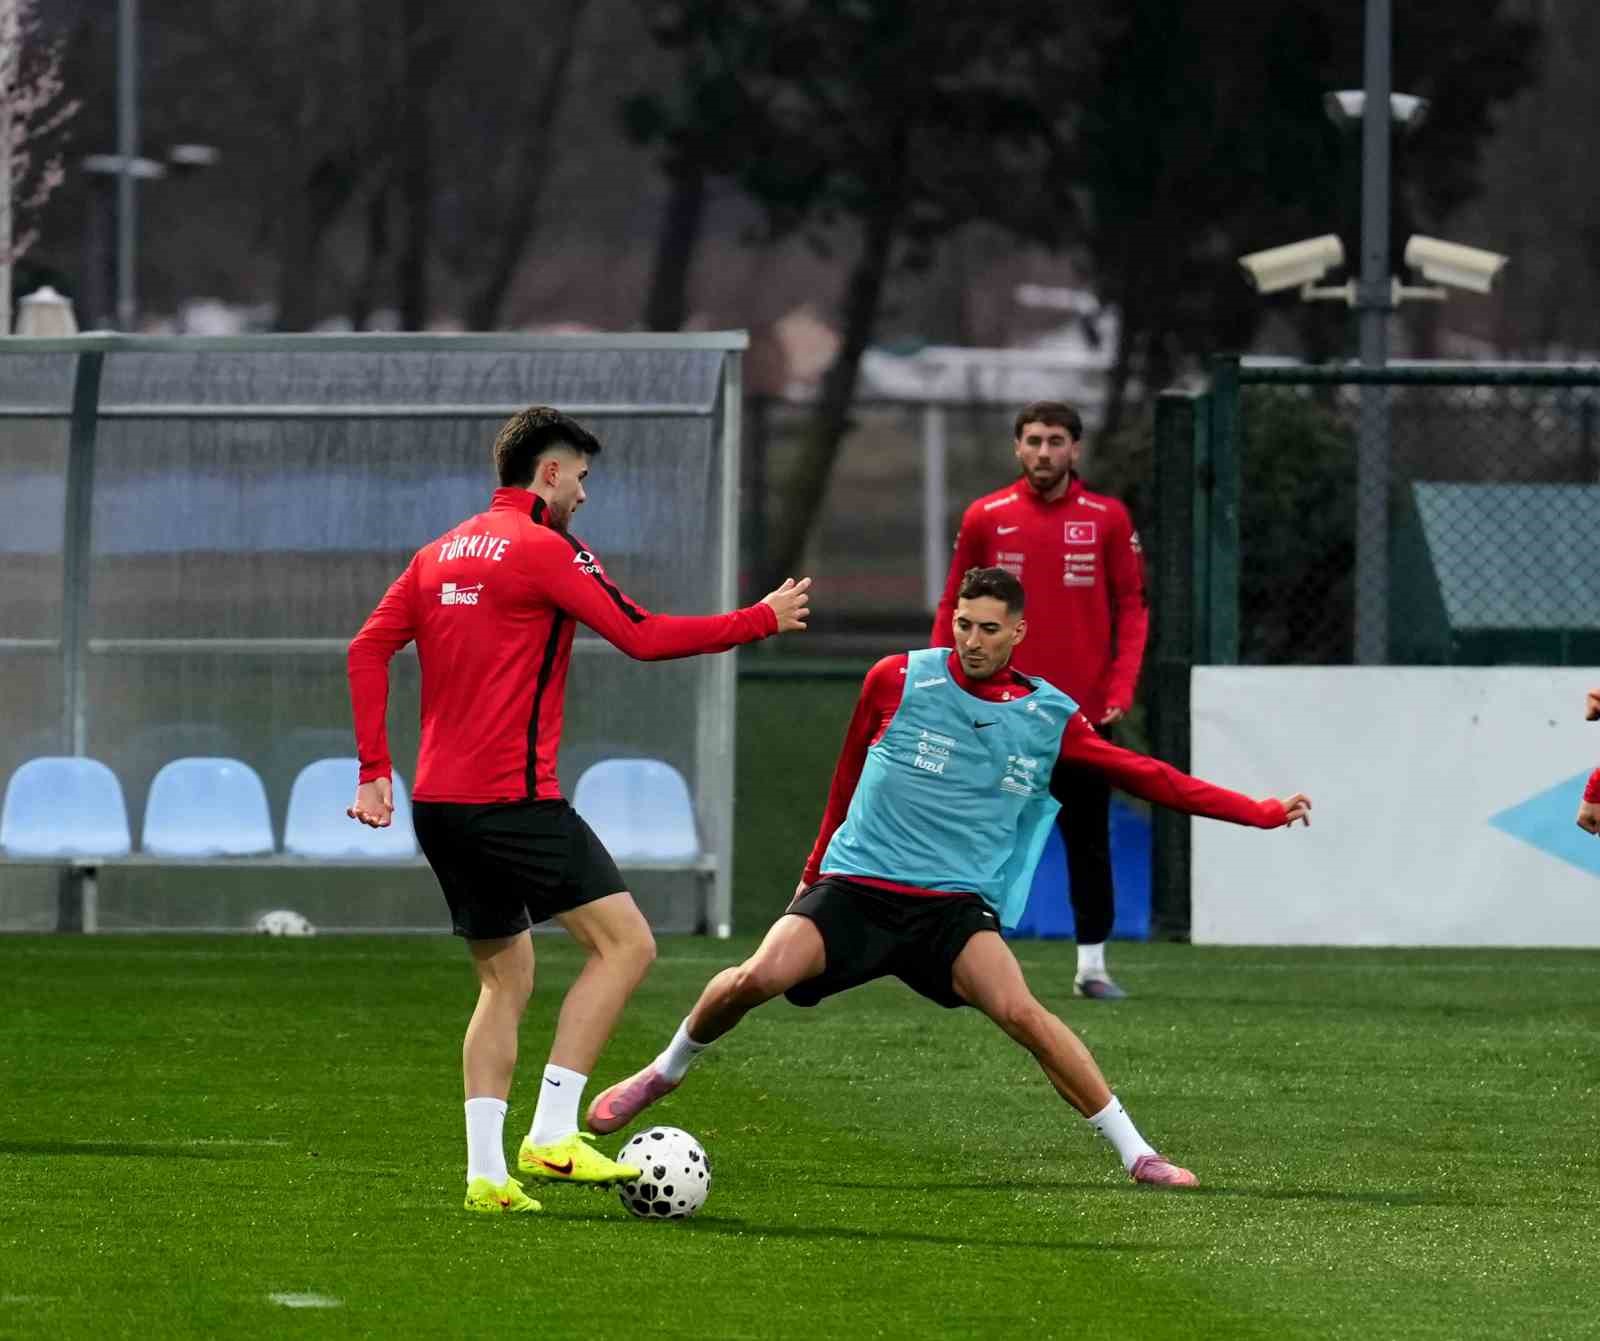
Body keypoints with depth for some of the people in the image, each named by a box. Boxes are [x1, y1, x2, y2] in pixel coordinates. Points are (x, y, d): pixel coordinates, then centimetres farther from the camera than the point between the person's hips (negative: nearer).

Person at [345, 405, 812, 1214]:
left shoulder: (440, 554, 15)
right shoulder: (544, 549, -8)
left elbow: (368, 649, 10)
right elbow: (645, 638, -11)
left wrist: (374, 770, 10)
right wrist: (763, 620, -1)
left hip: (438, 804, 8)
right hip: (513, 798, -8)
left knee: (506, 980, 15)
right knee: (625, 942, -6)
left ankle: (485, 1171, 6)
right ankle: (552, 1134, -14)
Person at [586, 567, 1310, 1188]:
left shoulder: (1051, 718, 3)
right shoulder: (898, 681, 0)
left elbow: (1146, 775, 9)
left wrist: (1258, 813, 6)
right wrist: (815, 871, 24)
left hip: (955, 904, 1)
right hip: (855, 883, -1)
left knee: (1021, 1012, -24)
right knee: (758, 977, -25)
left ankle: (1135, 1153, -15)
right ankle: (665, 1071, 4)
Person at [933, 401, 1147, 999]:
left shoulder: (1107, 519, 2)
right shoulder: (986, 518, 3)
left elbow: (1131, 608, 2)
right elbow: (953, 609, 7)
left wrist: (1121, 689, -10)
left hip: (1084, 713, 0)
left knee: (1089, 843, 4)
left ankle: (1092, 965, 12)